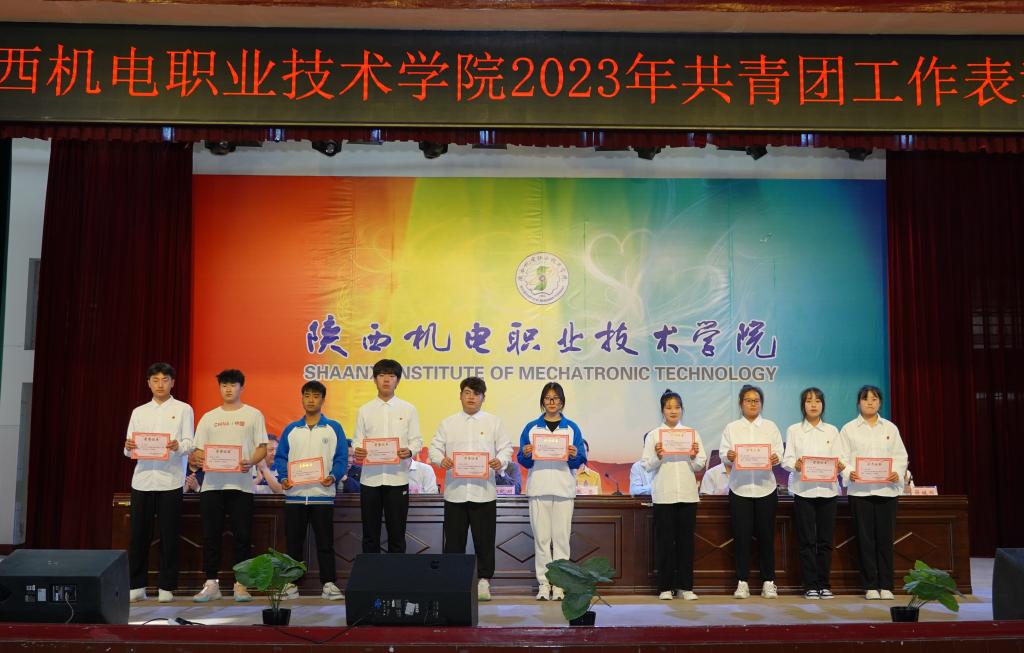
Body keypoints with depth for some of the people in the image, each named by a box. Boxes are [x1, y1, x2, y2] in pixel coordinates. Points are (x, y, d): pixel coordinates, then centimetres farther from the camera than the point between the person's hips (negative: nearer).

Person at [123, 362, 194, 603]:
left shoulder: (183, 409, 8)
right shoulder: (139, 412, 16)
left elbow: (190, 444, 0)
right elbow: (129, 449, 12)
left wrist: (178, 446, -22)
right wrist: (129, 447, -11)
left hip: (170, 480, -3)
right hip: (142, 478, 3)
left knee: (169, 536, 0)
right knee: (139, 535, 3)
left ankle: (166, 587, 8)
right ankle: (137, 586, 13)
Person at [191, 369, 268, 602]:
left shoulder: (253, 415, 8)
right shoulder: (209, 417, 15)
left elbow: (262, 448, 3)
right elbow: (198, 450, 13)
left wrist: (251, 462, -17)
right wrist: (200, 459, -11)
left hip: (241, 484, -2)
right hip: (212, 483, 3)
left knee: (242, 535, -2)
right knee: (211, 535, 3)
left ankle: (241, 584, 6)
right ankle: (211, 584, 11)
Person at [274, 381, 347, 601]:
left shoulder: (334, 428, 5)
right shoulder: (291, 429, 11)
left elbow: (341, 458, 1)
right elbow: (280, 457, 8)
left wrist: (333, 477, -16)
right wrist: (283, 477, -9)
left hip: (322, 494, -2)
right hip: (294, 494, 2)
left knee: (325, 542, 0)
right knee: (294, 542, 7)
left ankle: (329, 584, 6)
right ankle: (291, 584, 15)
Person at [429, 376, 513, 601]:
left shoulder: (493, 422, 8)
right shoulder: (447, 423, 10)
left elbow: (506, 447, 6)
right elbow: (434, 447, 7)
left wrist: (501, 460, -15)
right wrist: (441, 459, -14)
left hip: (483, 491, -1)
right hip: (455, 491, 1)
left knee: (484, 539, 2)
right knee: (454, 539, 6)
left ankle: (484, 581, 14)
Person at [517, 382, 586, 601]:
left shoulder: (572, 428, 9)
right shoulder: (531, 428, 10)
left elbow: (580, 462, 5)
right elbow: (523, 461, 7)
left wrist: (574, 455, -16)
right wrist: (526, 455, -14)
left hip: (564, 489, 0)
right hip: (538, 488, 0)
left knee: (561, 537, -1)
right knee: (541, 538, 1)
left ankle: (559, 584, 5)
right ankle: (543, 583, 7)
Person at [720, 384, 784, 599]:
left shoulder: (770, 427, 12)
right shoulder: (731, 428, 9)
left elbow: (779, 453, 4)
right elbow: (724, 456, 2)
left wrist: (775, 458, -18)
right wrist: (729, 457, -20)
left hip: (765, 487, 1)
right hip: (739, 487, 0)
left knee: (766, 535, 3)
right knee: (741, 536, -1)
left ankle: (768, 582, 12)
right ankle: (742, 582, 7)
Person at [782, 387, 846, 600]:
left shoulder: (832, 431, 13)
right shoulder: (793, 430, 8)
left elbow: (840, 458, 6)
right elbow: (786, 459, 1)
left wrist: (840, 465, -17)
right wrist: (795, 465, -21)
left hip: (827, 489, 2)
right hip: (803, 489, -2)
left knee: (825, 540, 3)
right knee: (807, 540, -2)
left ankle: (824, 584, 12)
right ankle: (810, 586, 4)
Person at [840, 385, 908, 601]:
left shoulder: (890, 428, 13)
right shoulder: (849, 429, 6)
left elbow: (901, 456, 9)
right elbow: (842, 457, 1)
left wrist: (897, 473, -10)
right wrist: (849, 473, -18)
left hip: (887, 489, 2)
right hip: (859, 489, -2)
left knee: (885, 538, 2)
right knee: (865, 539, 0)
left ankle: (886, 586, 9)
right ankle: (870, 586, 7)